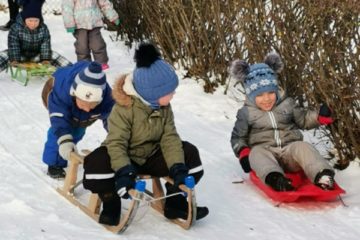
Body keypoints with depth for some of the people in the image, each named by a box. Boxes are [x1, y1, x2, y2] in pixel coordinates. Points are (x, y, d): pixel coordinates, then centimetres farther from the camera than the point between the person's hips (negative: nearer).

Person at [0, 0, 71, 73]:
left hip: (37, 56, 2)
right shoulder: (16, 28, -21)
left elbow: (46, 45, -12)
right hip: (21, 55, -2)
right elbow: (13, 45, -20)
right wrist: (14, 60, -28)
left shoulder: (43, 28, -14)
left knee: (55, 57, -16)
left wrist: (46, 59, -20)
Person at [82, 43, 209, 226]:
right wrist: (123, 171, -44)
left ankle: (175, 204, 2)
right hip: (126, 158, -5)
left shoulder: (164, 108, -6)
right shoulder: (124, 109, -25)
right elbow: (116, 143, -29)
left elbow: (170, 138, -11)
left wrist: (177, 167, -25)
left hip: (152, 157, 6)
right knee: (98, 161, -37)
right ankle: (111, 205, -12)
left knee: (188, 153, -11)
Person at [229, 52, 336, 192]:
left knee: (302, 147, -30)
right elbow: (238, 137, 14)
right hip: (264, 149, -1)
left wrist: (319, 117, 2)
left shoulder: (287, 104, 12)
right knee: (257, 153, -35)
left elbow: (303, 119, 23)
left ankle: (322, 176, -52)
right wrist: (243, 152, -6)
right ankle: (274, 178, -64)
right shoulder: (246, 113, 8)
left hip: (289, 149, 2)